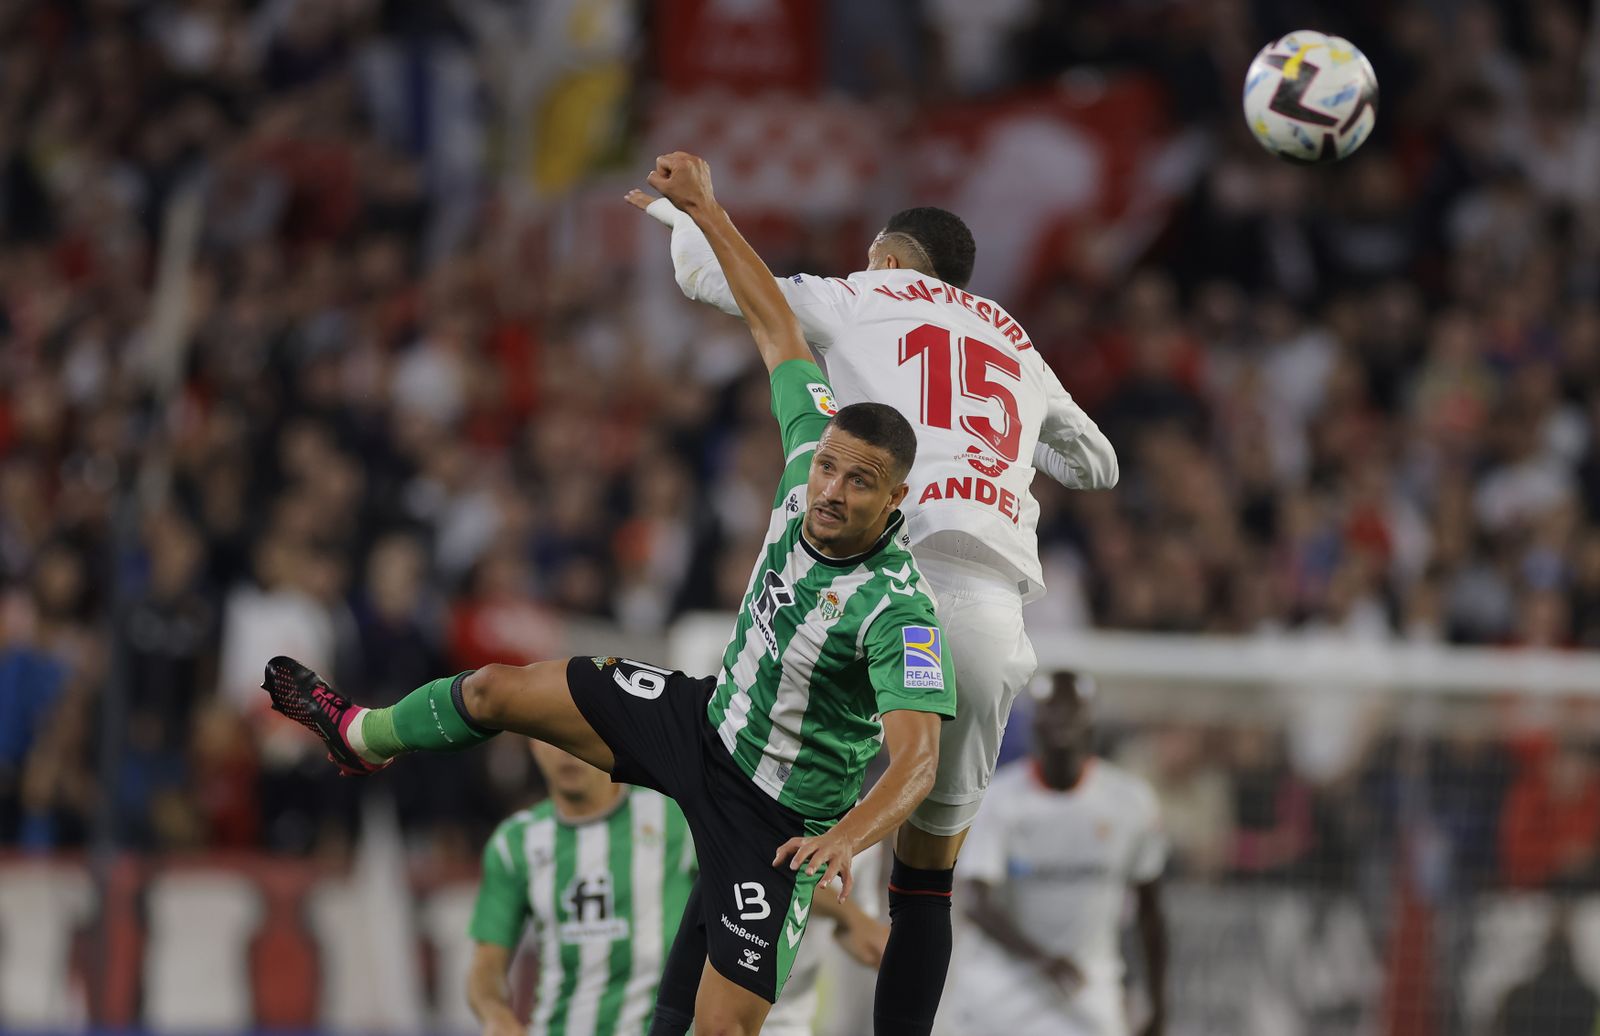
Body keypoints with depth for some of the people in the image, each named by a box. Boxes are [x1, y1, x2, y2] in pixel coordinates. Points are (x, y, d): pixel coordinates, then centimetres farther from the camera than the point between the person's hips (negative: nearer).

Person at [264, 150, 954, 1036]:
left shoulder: (897, 609, -34)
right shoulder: (810, 460, -15)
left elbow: (916, 760, -42)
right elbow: (777, 331, -2)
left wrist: (849, 836, -61)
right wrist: (704, 209, 2)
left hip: (778, 814, -7)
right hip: (711, 721, 7)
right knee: (499, 692, 13)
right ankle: (359, 737, 46)